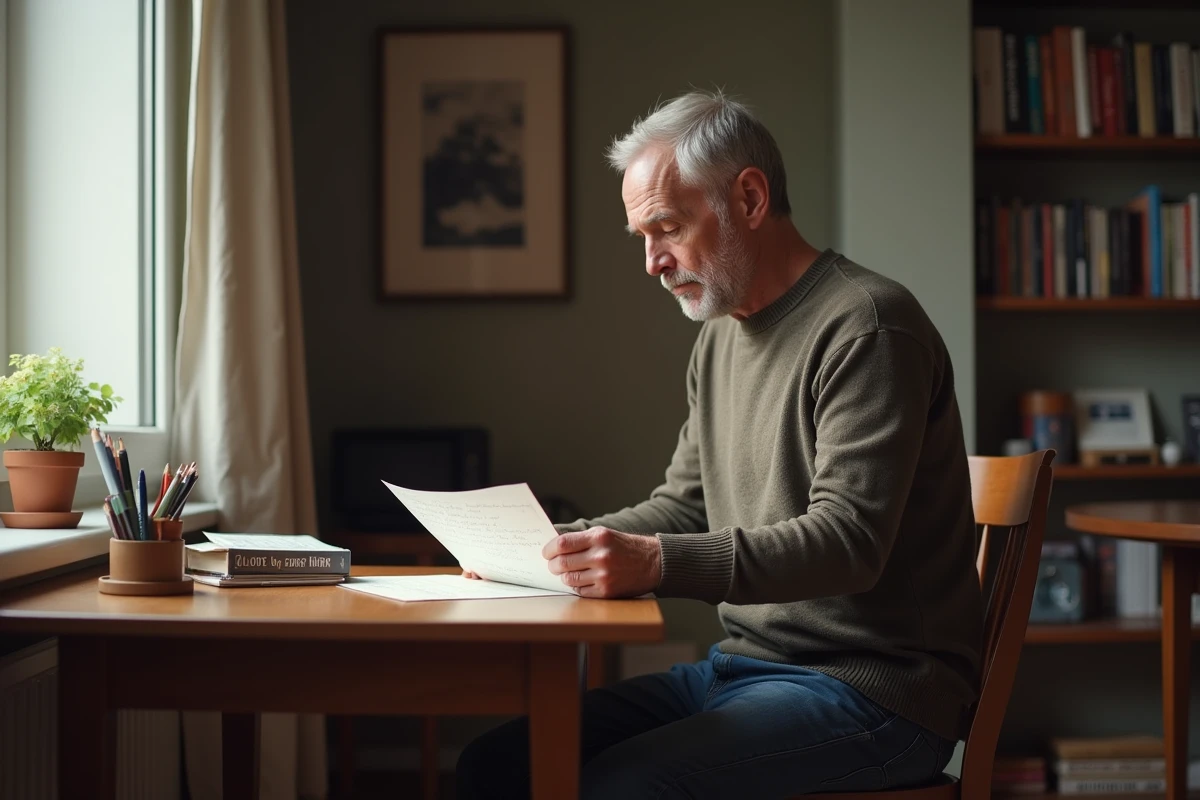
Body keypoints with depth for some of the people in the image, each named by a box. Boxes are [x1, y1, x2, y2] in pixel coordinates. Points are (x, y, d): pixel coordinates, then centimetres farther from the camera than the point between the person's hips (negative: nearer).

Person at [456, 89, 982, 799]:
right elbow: (683, 506, 20)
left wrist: (657, 562, -33)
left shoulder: (867, 326, -14)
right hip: (748, 664, 8)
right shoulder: (721, 338, 15)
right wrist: (557, 545, 3)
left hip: (872, 687, -8)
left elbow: (847, 541, -23)